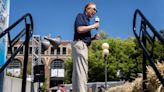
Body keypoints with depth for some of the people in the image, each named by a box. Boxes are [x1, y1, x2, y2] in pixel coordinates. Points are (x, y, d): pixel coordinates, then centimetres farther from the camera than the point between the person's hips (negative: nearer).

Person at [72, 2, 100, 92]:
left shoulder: (86, 20, 27)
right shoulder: (81, 16, 2)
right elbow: (80, 29, -17)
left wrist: (93, 38, 9)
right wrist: (93, 26, -6)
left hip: (83, 45, 9)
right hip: (80, 44, -9)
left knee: (77, 71, 4)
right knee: (82, 70, -17)